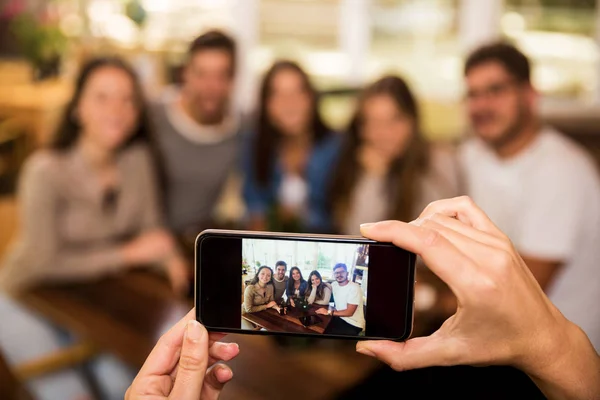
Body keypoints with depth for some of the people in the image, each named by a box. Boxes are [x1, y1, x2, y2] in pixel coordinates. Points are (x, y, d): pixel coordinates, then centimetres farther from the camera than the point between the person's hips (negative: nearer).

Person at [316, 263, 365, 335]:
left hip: (353, 324, -7)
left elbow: (349, 312, -23)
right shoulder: (334, 284, 5)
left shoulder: (354, 288, -18)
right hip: (339, 317, 7)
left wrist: (328, 312, -21)